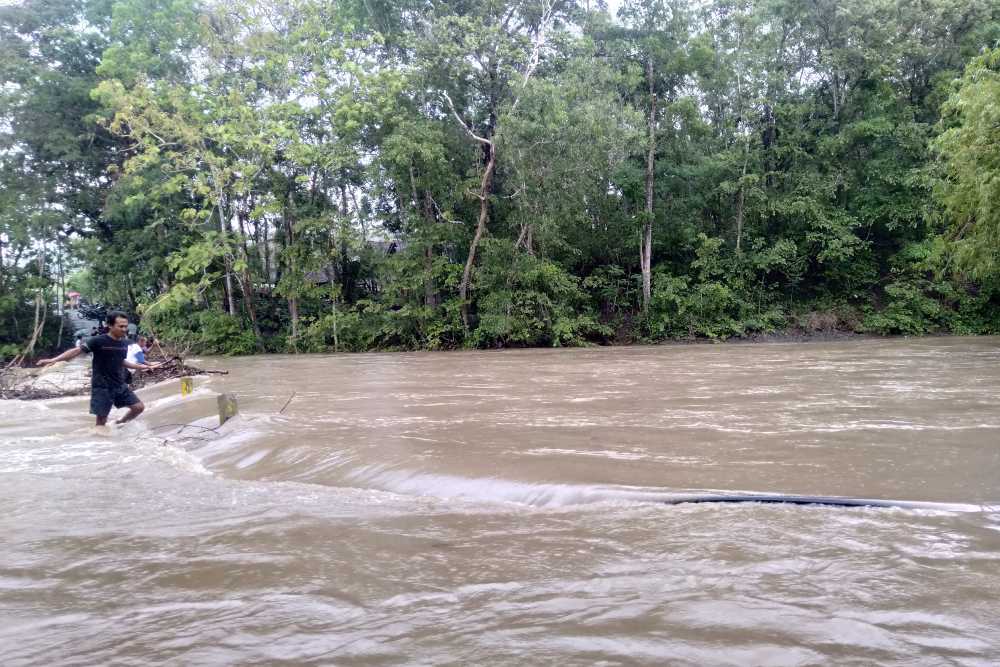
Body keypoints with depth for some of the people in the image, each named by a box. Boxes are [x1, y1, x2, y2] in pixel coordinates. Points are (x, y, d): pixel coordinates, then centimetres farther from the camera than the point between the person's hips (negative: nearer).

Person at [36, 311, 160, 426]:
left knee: (139, 407, 4)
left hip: (120, 385, 6)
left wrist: (140, 367, 23)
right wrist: (54, 360, -25)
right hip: (102, 387, -6)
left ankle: (119, 424, 27)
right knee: (102, 420, -2)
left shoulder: (125, 343, 4)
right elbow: (77, 351, -17)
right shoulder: (98, 341, -15)